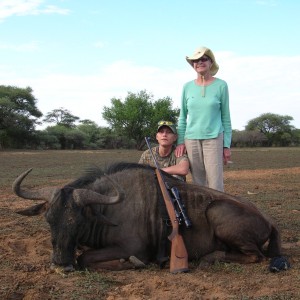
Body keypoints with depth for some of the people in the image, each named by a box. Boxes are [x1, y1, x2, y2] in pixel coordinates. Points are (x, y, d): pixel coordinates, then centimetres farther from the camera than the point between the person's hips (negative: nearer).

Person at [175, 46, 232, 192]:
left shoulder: (221, 85, 2)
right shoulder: (187, 87, 8)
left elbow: (226, 117, 4)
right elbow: (183, 117, 13)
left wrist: (227, 145, 0)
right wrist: (180, 141, 4)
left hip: (214, 138, -2)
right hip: (191, 139, 3)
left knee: (215, 184, -7)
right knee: (198, 184, 6)